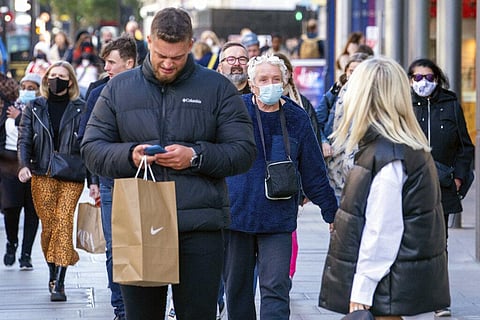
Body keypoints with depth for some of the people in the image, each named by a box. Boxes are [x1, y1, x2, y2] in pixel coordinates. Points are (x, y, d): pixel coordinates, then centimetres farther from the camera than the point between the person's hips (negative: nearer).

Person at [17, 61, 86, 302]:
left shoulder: (81, 109, 6)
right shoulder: (34, 108, 11)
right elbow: (24, 139, 5)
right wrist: (24, 165, -14)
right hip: (42, 176, 2)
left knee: (64, 222, -12)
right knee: (48, 225, 1)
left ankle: (58, 283, -14)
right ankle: (54, 275, 17)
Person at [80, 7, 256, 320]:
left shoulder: (217, 88, 6)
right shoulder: (119, 88, 11)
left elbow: (244, 151, 2)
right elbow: (92, 148, 9)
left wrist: (196, 156, -13)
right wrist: (129, 155, -11)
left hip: (199, 227, -2)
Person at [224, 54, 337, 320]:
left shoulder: (297, 119, 2)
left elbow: (314, 173, 10)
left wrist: (331, 214, 10)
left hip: (278, 220, 0)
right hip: (236, 215, 0)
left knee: (276, 287, -8)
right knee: (237, 287, 11)